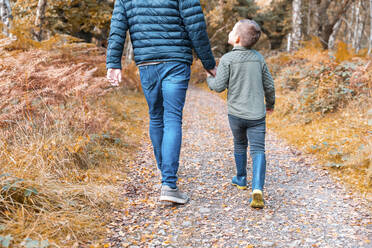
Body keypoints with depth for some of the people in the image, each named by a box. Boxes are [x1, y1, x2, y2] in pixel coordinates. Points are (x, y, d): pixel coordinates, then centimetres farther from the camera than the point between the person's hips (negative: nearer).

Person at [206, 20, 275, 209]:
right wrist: (270, 103, 26)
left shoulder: (227, 59, -9)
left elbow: (219, 86, -11)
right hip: (257, 114, 1)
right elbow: (269, 85, 9)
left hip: (236, 113, -1)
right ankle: (257, 189, -21)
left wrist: (209, 78, 11)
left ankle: (241, 179, 38)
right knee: (257, 150, -3)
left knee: (240, 144, 21)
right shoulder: (258, 57, 3)